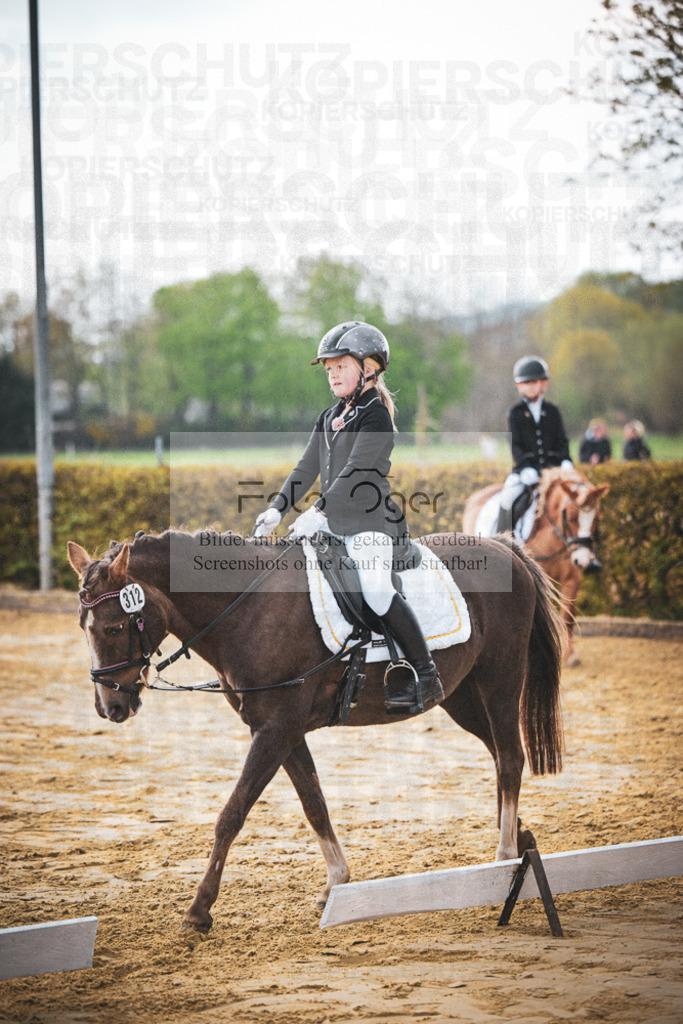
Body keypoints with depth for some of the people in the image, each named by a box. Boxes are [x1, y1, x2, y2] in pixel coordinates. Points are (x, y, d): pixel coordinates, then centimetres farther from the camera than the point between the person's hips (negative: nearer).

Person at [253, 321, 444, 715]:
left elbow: (355, 471, -18)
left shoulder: (376, 417, -9)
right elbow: (308, 469, 16)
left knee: (377, 591, -26)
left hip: (371, 520, -9)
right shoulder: (329, 418, 17)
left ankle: (427, 678, -22)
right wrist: (278, 509, 5)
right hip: (334, 519, 9)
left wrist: (320, 512, -25)